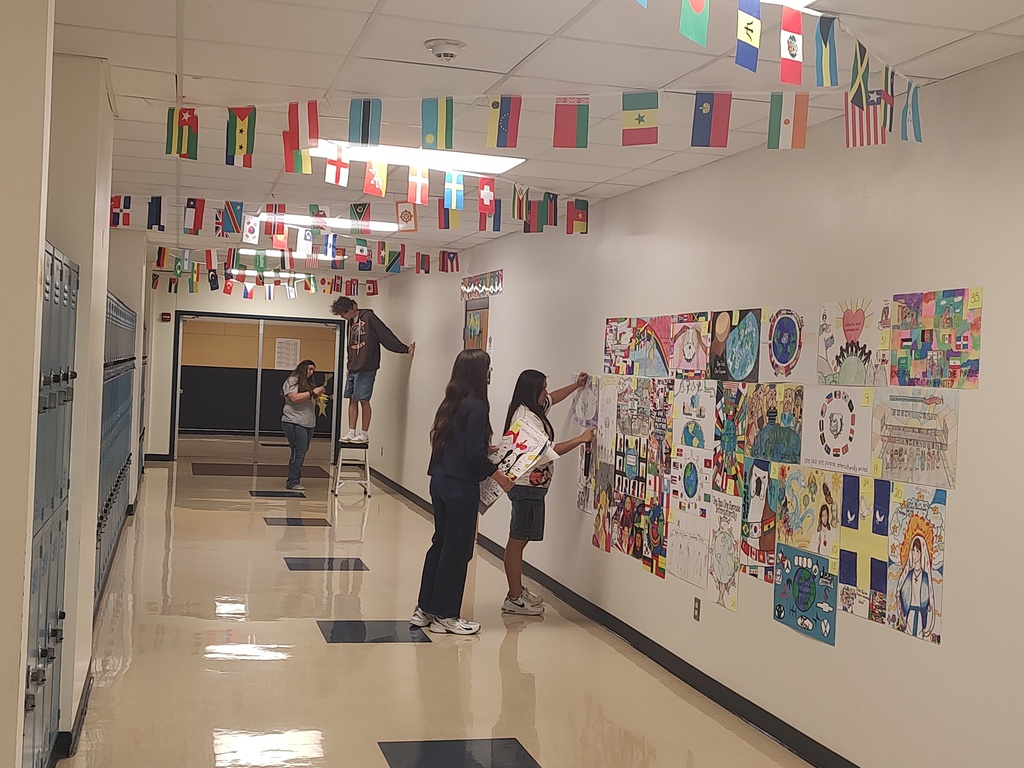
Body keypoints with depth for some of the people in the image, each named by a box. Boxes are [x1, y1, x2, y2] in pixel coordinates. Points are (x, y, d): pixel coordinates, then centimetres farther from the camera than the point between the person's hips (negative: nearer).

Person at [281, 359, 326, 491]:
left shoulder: (309, 383, 23)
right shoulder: (292, 381, -3)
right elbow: (294, 398, -17)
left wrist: (318, 395, 9)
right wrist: (312, 392, -15)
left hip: (308, 423, 9)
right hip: (294, 422, -9)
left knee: (302, 453, 7)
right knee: (298, 452, -13)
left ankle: (295, 480, 11)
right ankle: (292, 482, -10)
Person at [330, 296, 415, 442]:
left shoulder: (368, 317, -8)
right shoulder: (351, 322, 15)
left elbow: (385, 334, -13)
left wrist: (404, 348, -17)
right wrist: (350, 364, 15)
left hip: (366, 368, -8)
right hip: (352, 368, 8)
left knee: (363, 400, -4)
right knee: (352, 399, 8)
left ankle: (364, 433, 3)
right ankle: (351, 432, 13)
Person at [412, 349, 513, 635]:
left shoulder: (451, 403, 9)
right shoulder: (477, 407, -15)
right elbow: (475, 454, -18)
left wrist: (488, 451, 22)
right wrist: (499, 476, -7)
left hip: (440, 480, 8)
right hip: (461, 486, -8)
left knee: (440, 543, 17)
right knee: (456, 549, 2)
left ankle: (425, 609, 24)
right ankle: (445, 615, 11)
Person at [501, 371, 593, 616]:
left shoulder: (529, 411, 13)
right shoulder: (527, 418, -18)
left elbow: (553, 398, 34)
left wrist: (576, 385, 31)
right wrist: (580, 439, -16)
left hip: (528, 485, 11)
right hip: (527, 486, -11)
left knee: (520, 539, 15)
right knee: (518, 540, -5)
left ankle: (517, 591, 23)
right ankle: (514, 599, 0)